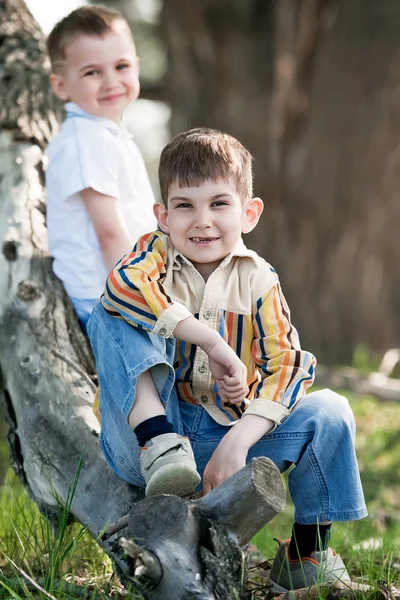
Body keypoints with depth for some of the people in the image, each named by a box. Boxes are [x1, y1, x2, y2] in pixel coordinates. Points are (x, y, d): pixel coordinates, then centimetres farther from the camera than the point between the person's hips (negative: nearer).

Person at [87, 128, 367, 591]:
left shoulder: (258, 281, 2)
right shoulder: (156, 254, -2)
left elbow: (284, 366, -8)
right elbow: (122, 284, -28)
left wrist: (238, 441, -24)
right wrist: (213, 342, -35)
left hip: (224, 432, 2)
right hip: (151, 430, -2)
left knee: (330, 413, -17)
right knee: (112, 317, -20)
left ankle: (306, 553, 1)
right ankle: (159, 444, -33)